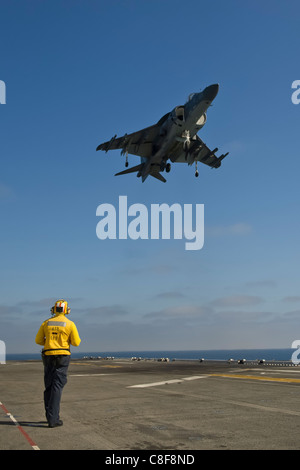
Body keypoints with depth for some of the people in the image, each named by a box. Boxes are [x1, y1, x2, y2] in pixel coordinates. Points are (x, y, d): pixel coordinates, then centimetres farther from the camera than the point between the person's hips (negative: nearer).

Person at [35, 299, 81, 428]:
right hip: (62, 357, -3)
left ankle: (50, 416, 17)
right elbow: (76, 343, -5)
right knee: (57, 387, -5)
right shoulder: (70, 324, -4)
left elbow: (38, 340, 8)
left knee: (49, 386, 13)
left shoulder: (46, 323, 5)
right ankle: (53, 419, -10)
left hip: (48, 356, 3)